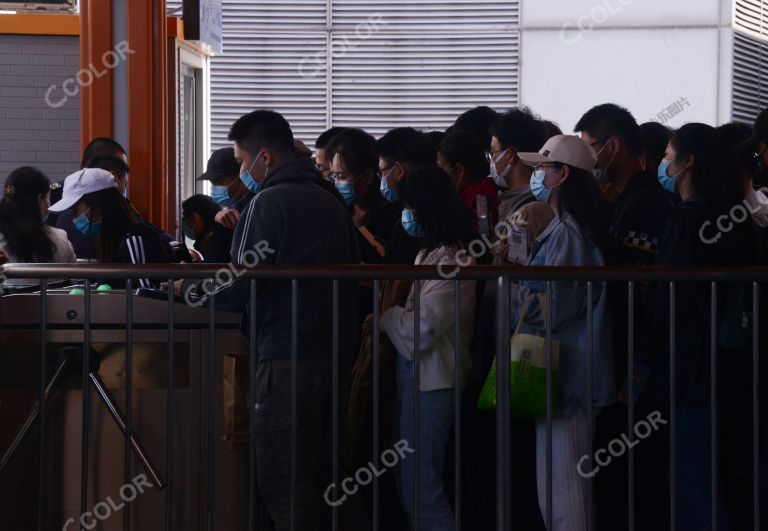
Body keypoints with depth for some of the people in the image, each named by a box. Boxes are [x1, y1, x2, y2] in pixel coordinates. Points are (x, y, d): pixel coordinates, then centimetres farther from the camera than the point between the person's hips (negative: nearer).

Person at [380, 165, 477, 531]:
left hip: (430, 381, -10)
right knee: (408, 484, 15)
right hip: (413, 375, 10)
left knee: (421, 488, -6)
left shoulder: (451, 263, -17)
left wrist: (383, 311, -7)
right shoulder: (429, 254, 15)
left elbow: (418, 330, -21)